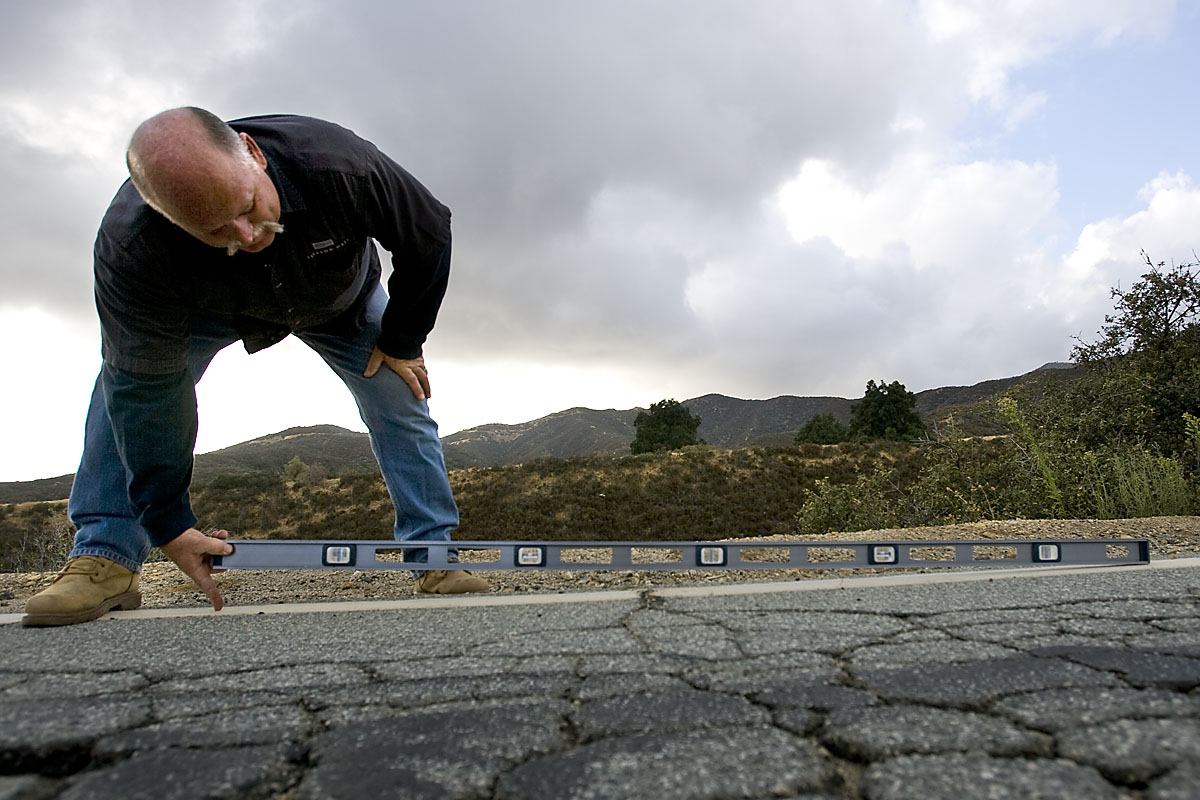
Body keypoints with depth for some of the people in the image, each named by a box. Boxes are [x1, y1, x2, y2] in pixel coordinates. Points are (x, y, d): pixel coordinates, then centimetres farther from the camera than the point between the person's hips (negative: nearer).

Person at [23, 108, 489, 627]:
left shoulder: (341, 167, -42)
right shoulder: (129, 249, -40)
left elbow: (431, 236, -25)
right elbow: (146, 388, -34)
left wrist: (401, 342, -15)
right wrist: (168, 523, -31)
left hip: (343, 300, 1)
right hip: (212, 307, 0)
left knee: (402, 396, -11)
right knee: (129, 383, -21)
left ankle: (433, 552, 0)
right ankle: (107, 555, -10)